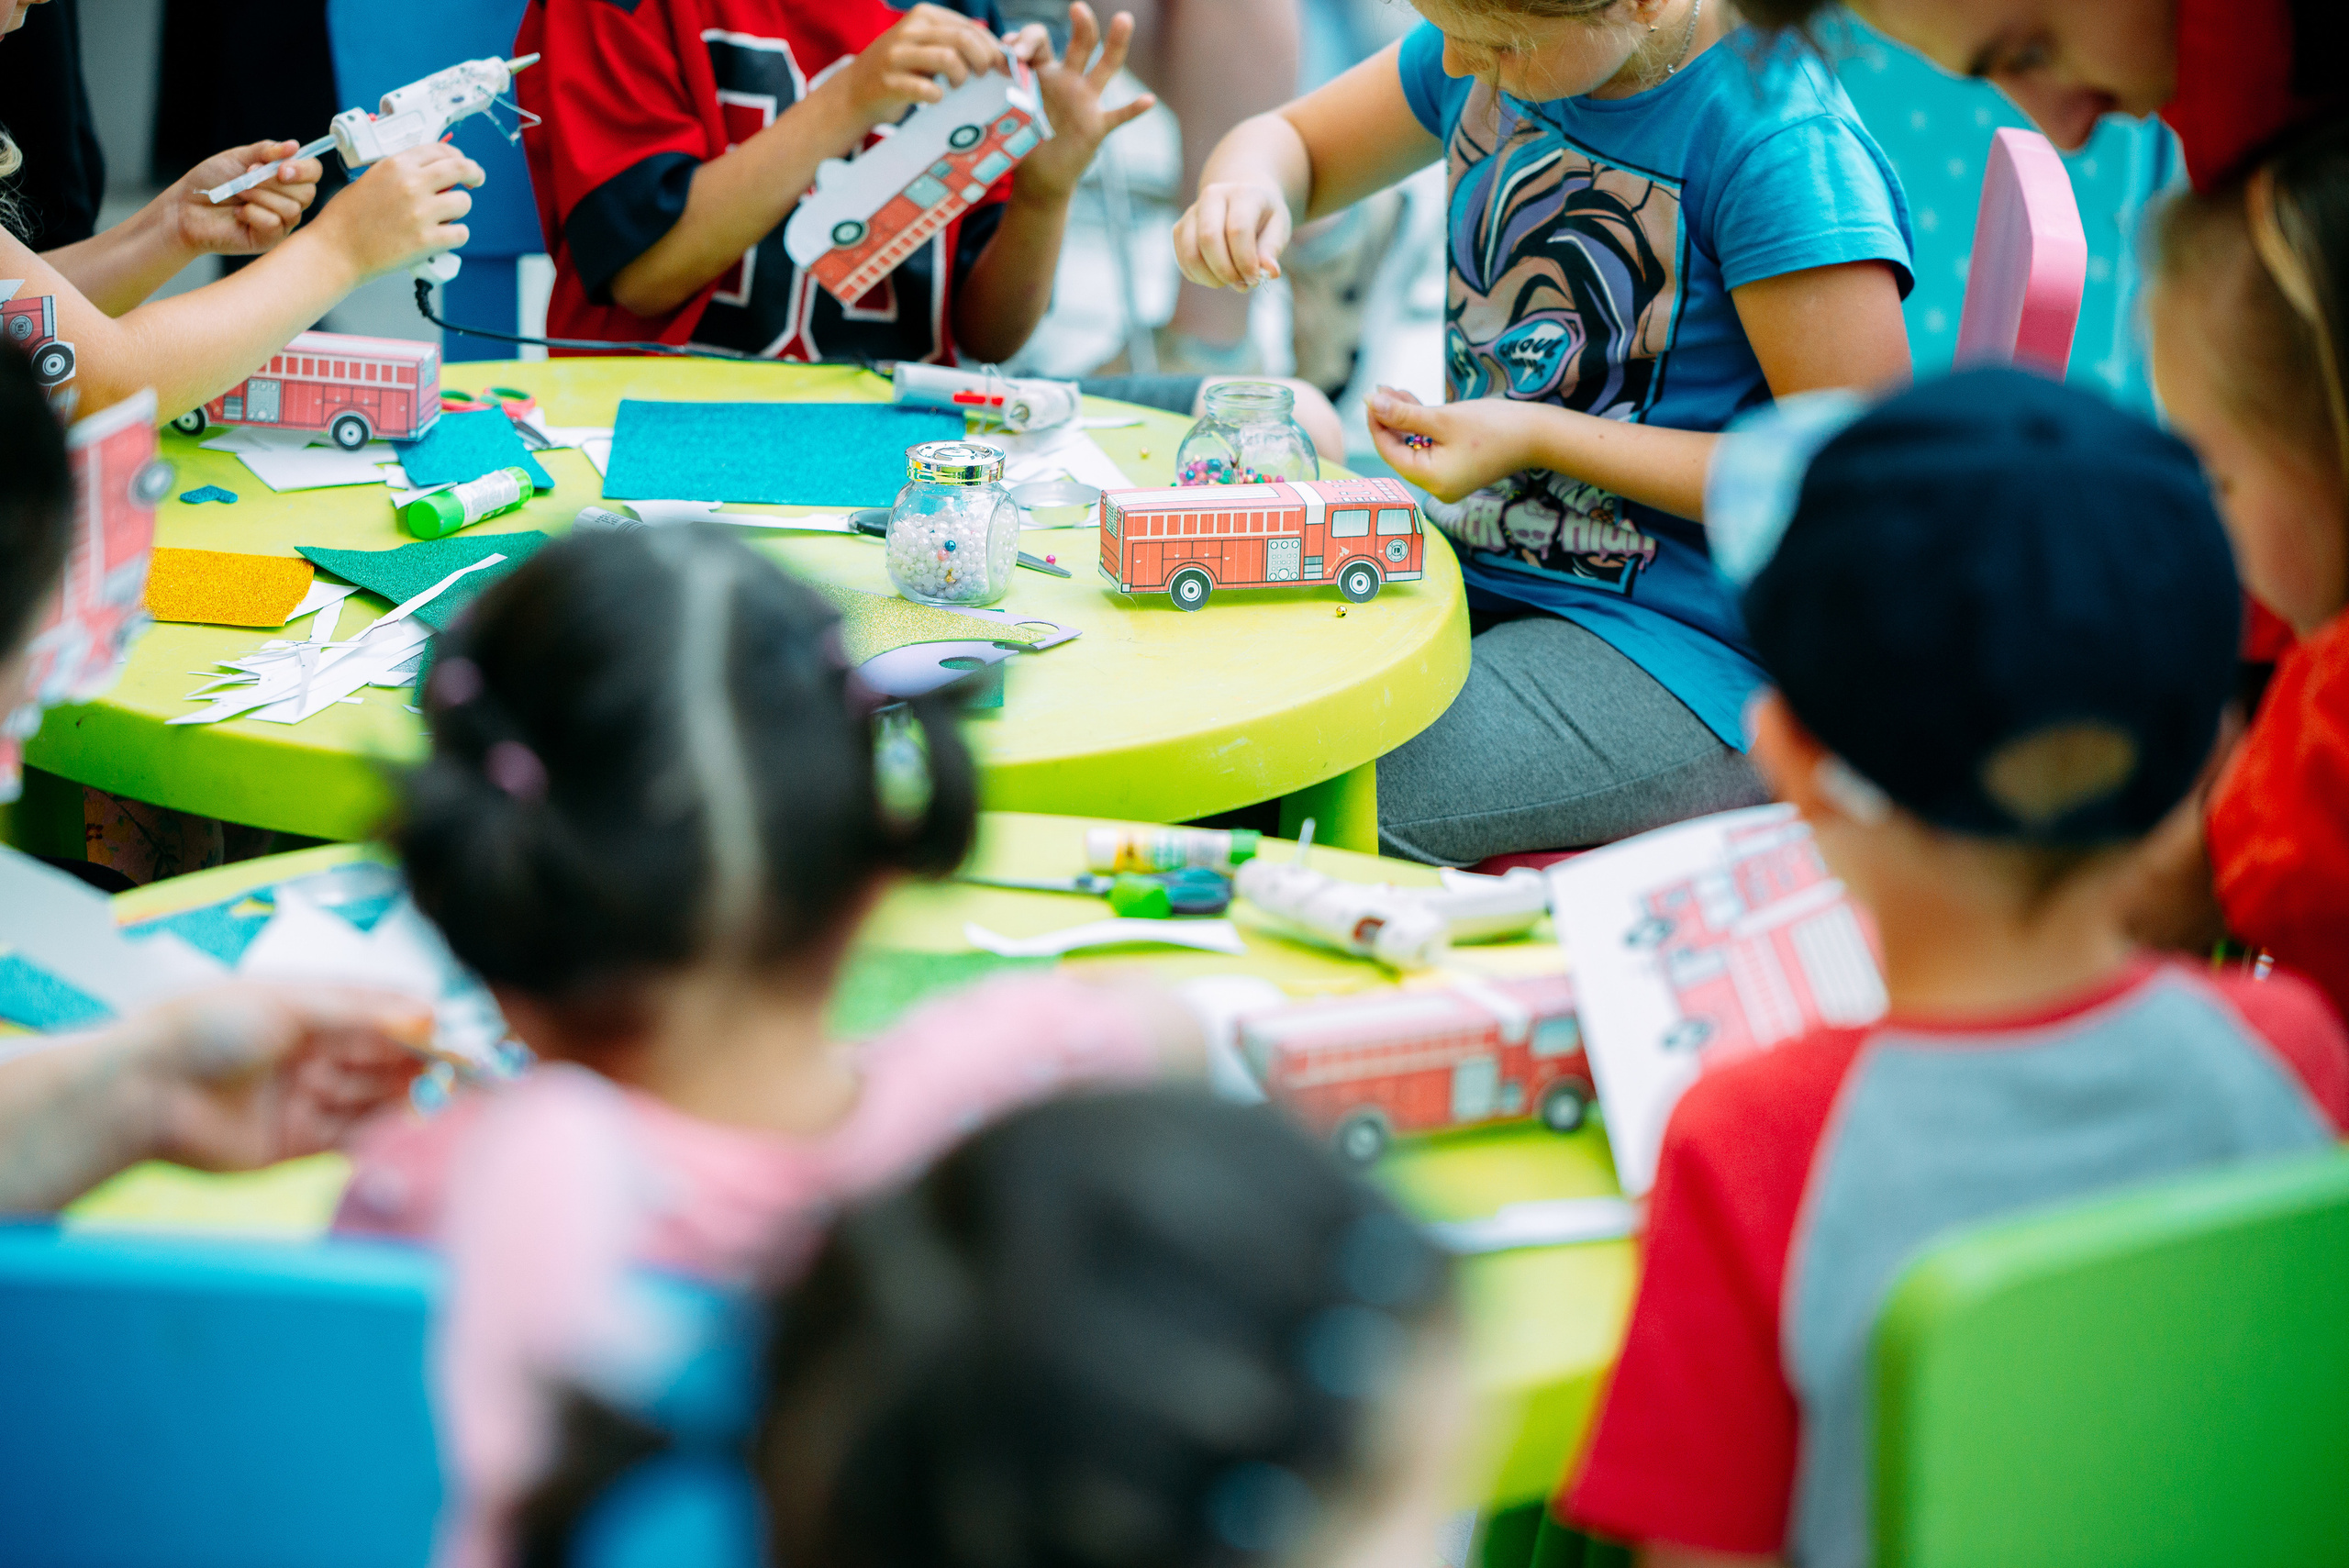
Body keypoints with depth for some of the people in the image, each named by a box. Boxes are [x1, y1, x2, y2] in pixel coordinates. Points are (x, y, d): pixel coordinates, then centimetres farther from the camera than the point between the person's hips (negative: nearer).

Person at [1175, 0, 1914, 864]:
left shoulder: (1783, 145, -21)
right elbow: (1290, 141, 19)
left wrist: (1538, 437, -18)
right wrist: (1242, 192, -8)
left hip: (1688, 661, -8)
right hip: (1480, 580, 8)